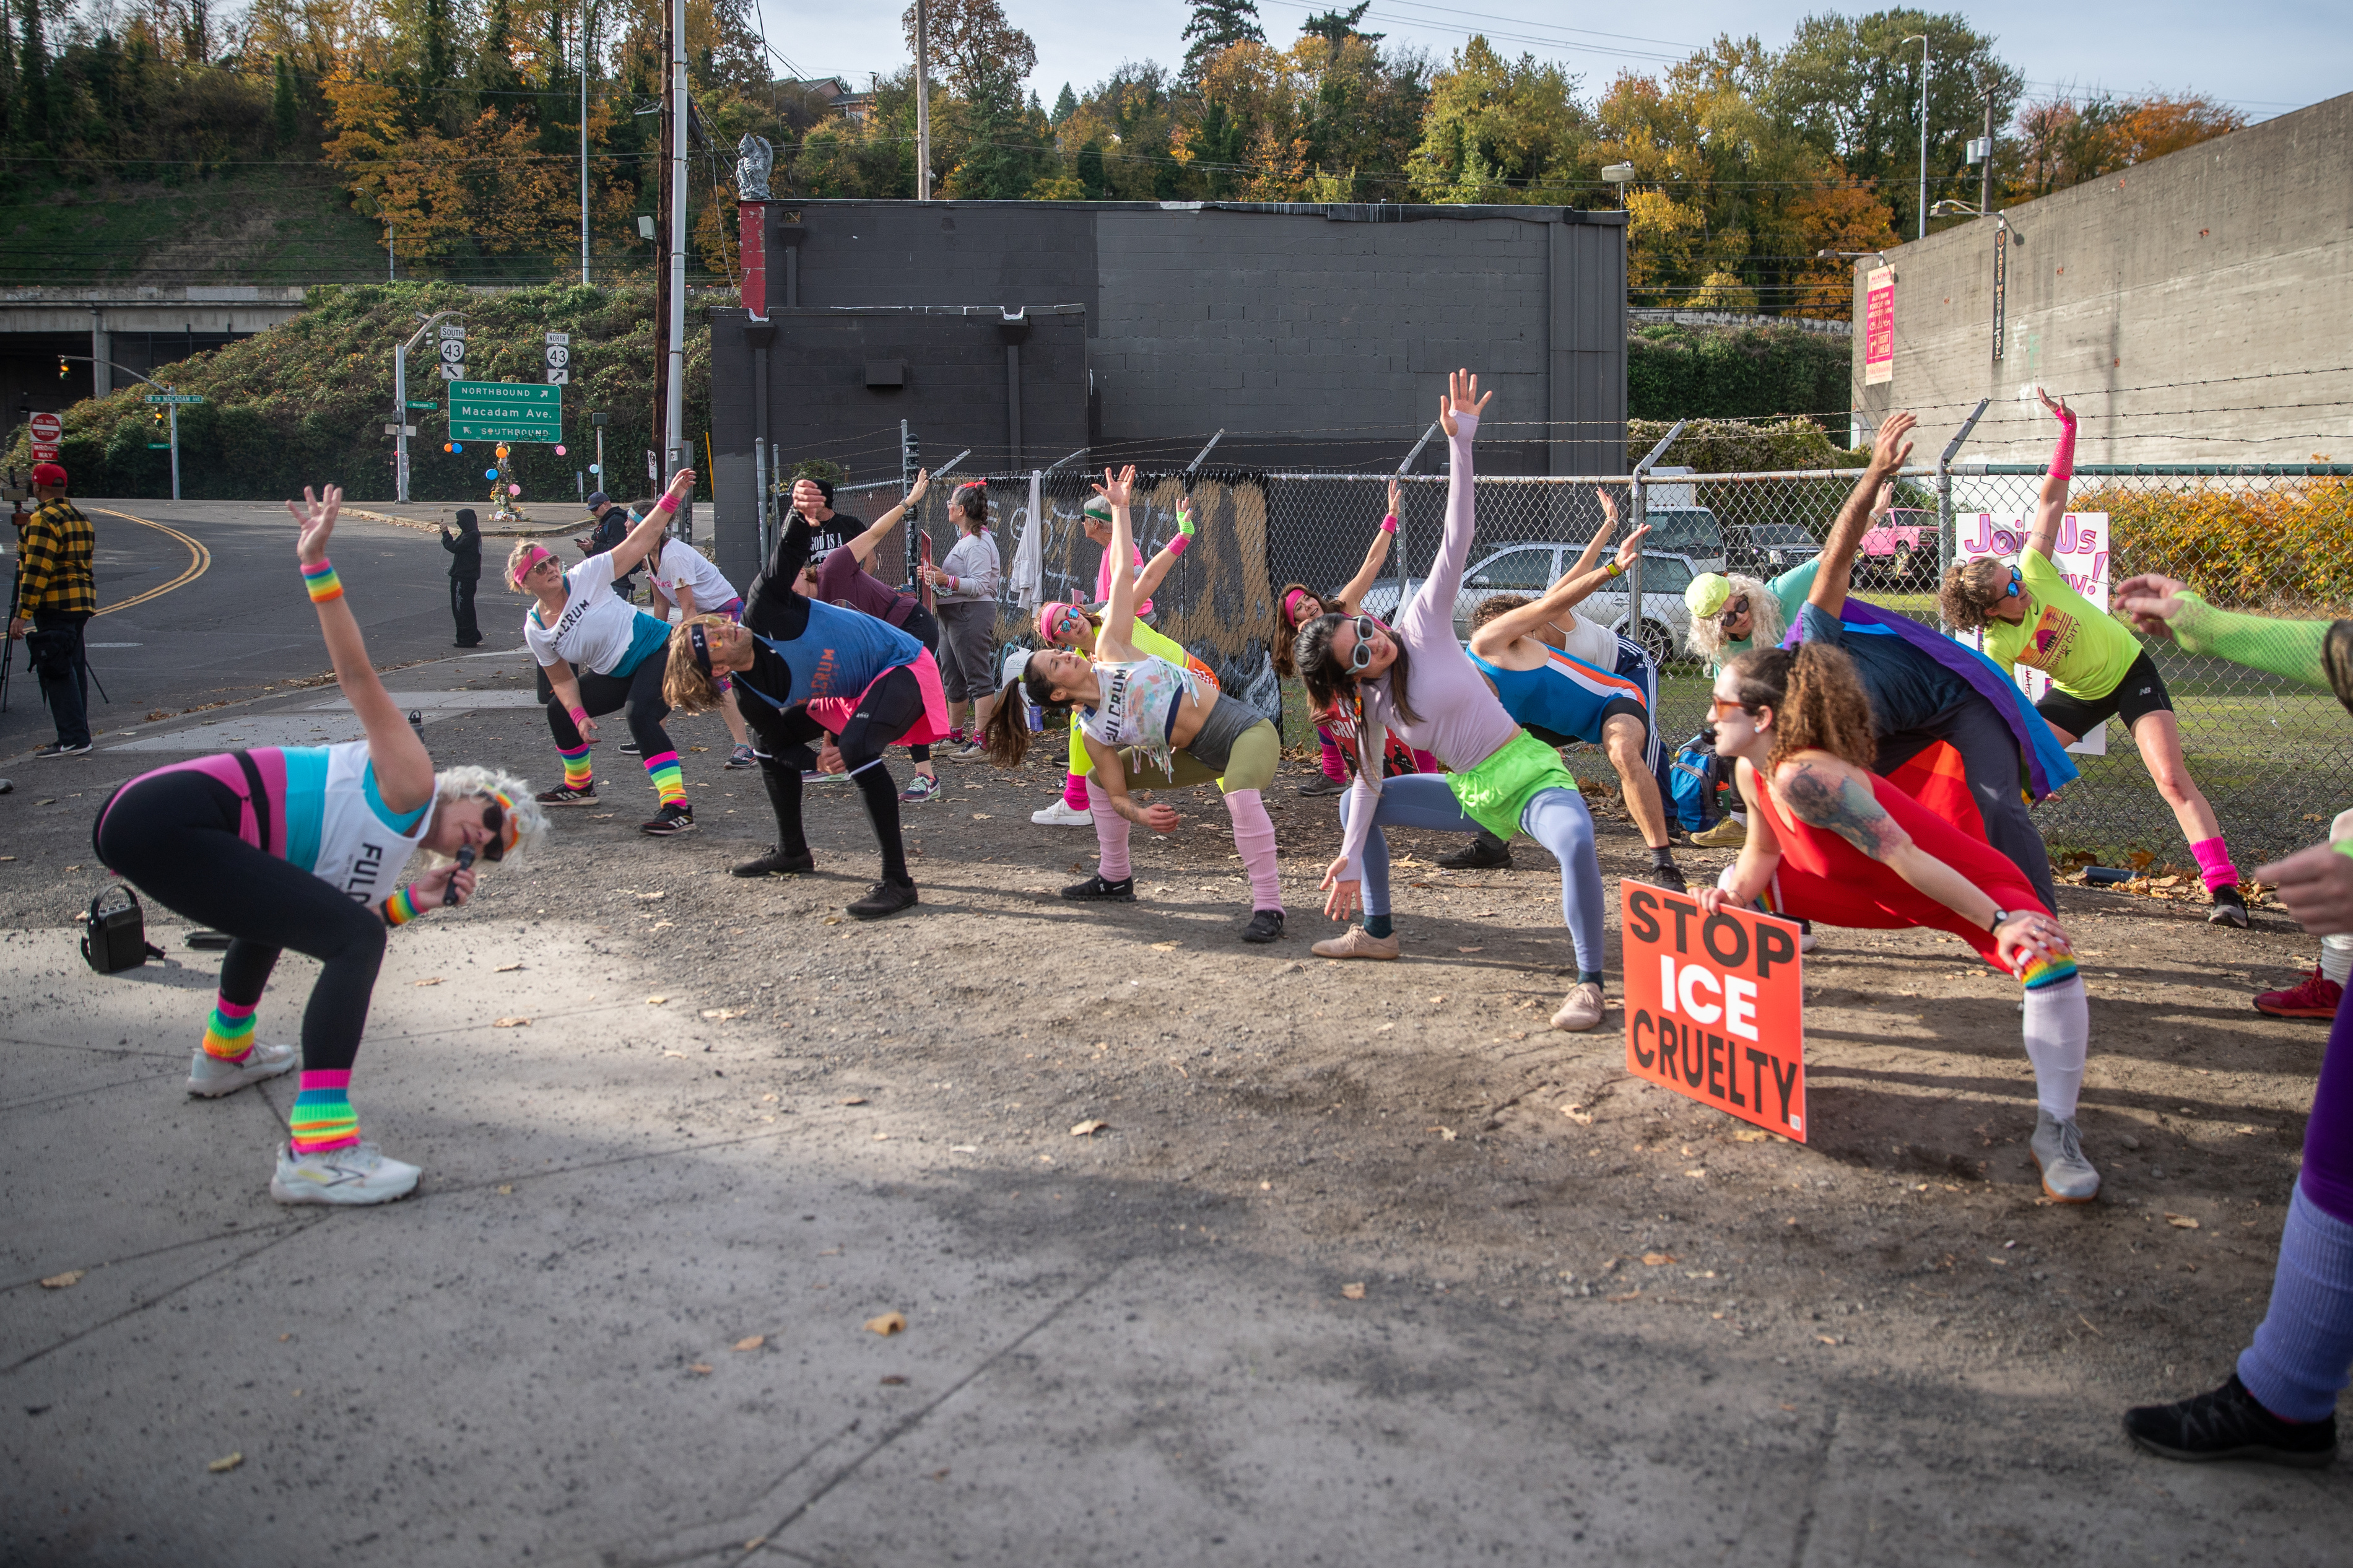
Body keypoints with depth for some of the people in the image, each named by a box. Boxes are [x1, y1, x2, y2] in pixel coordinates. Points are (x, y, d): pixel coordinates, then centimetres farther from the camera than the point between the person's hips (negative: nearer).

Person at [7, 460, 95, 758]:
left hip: (55, 607, -9)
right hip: (80, 603, 9)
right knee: (73, 669, 12)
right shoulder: (79, 517, 15)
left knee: (57, 672, -8)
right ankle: (77, 735, 15)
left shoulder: (43, 520, -13)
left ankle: (73, 739, -12)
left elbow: (36, 571, -19)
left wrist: (22, 614, -18)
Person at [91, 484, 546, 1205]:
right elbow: (359, 678, -11)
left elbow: (329, 912, 18)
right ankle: (317, 1153, -23)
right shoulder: (412, 785, -2)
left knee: (278, 907, 39)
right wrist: (317, 565, -20)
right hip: (169, 822, -11)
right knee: (356, 940, -18)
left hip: (145, 824, 11)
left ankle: (224, 1054, 61)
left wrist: (416, 902, 9)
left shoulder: (395, 853, 23)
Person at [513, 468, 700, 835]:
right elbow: (563, 681, 5)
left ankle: (677, 807, -34)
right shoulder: (535, 630, -1)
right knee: (559, 711, 15)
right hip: (614, 676, 7)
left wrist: (671, 500, -27)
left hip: (658, 651, -7)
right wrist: (579, 717, -10)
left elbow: (638, 542, -19)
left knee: (640, 717, -29)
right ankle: (579, 785, 39)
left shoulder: (586, 577, -16)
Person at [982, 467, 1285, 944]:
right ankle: (1116, 880, 26)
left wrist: (1120, 509, -11)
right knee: (1098, 780, 11)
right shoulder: (1093, 731, -4)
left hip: (1249, 732, -5)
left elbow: (1123, 577, -10)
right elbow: (1117, 794, 0)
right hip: (1204, 755, 6)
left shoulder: (1110, 652, -12)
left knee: (1241, 794, -38)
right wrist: (1139, 814, -23)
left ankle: (1268, 909, -32)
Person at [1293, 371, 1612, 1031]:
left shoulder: (1423, 625, -13)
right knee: (1355, 802, 14)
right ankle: (1377, 932, 28)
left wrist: (1460, 442, -26)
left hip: (1530, 776, -6)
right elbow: (1369, 782, 7)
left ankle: (1590, 985, -26)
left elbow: (1456, 537, -19)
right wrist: (1352, 858, 5)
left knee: (1576, 844, -38)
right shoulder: (1370, 705, 0)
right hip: (1473, 797, 7)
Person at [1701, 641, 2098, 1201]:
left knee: (2050, 963, -34)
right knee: (1740, 886, 7)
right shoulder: (1751, 772, -11)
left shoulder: (1801, 777, -37)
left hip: (1969, 883, -8)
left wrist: (1998, 922, -32)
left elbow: (1903, 856, -35)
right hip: (1877, 891, 8)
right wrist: (1734, 893, -14)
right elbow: (1762, 852, 6)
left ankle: (2055, 1131, -21)